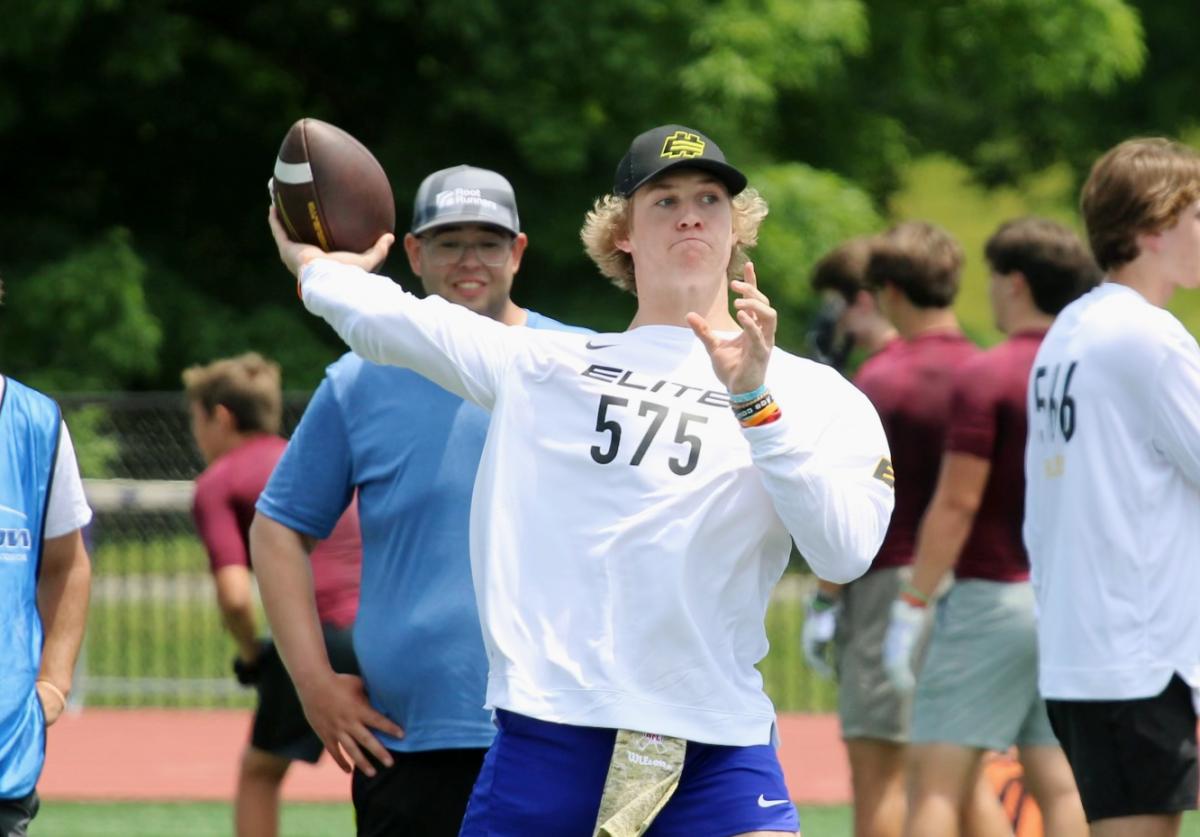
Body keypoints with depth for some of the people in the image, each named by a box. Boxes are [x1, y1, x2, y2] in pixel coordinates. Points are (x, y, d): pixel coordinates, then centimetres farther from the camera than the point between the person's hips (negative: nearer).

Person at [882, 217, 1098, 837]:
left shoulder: (986, 377, -10)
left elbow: (957, 505, -13)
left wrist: (912, 605, -9)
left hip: (993, 594, -6)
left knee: (936, 784, -5)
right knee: (1059, 786, 6)